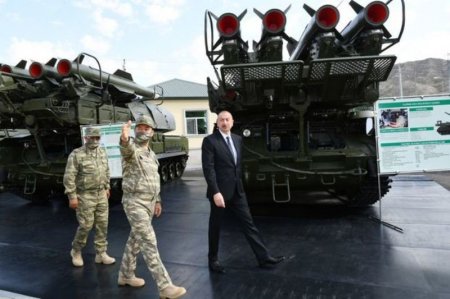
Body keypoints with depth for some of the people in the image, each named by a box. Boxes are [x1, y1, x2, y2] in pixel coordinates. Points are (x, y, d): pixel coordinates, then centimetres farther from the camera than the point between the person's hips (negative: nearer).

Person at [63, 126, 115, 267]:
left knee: (102, 225, 6)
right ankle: (76, 251, 25)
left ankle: (101, 254, 17)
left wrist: (106, 187, 17)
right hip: (85, 196, -5)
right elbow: (69, 177, -15)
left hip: (101, 195, 6)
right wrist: (72, 197, -17)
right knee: (86, 225, 0)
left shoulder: (102, 152, 5)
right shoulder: (76, 154, -13)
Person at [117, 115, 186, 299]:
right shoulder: (130, 149, -10)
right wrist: (124, 138, -60)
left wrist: (157, 201, 19)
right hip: (135, 203, -8)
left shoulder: (151, 154, 14)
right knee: (149, 244, -8)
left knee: (135, 240, 18)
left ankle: (125, 275, 35)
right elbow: (126, 148, -37)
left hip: (149, 203, 8)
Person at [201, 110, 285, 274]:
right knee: (215, 226, 9)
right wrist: (215, 192, -24)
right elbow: (208, 169, -17)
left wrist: (239, 184, 15)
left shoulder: (238, 139, 9)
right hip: (220, 191, -5)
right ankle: (213, 259, 27)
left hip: (237, 191, 6)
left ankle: (263, 257, 16)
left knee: (248, 223, 9)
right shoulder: (209, 141, -11)